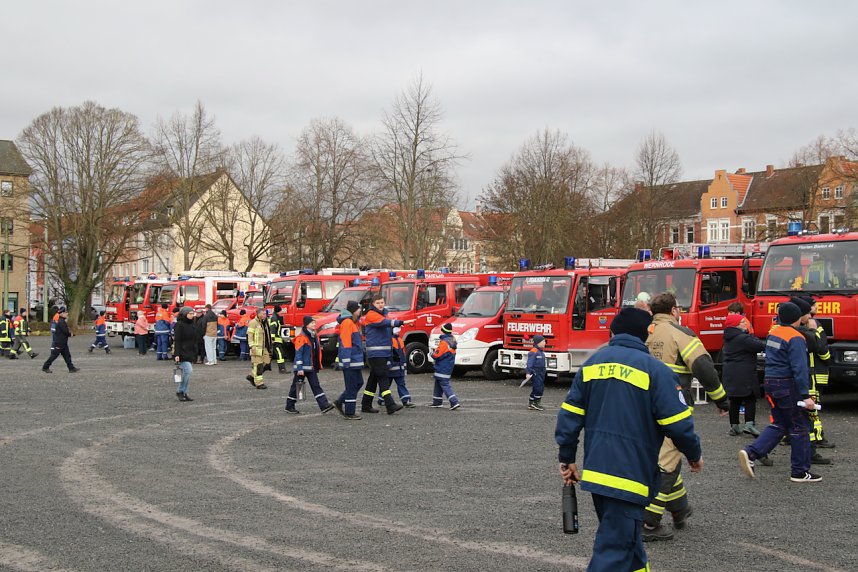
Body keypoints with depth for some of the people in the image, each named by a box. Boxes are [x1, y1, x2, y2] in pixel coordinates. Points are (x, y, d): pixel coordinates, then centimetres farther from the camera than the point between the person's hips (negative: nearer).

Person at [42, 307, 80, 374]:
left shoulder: (63, 321, 13)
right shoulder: (61, 322, -19)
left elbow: (66, 331, 17)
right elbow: (66, 331, -23)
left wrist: (70, 334, -1)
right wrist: (70, 334, -4)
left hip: (63, 343, 10)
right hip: (58, 343, -10)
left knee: (67, 355, 7)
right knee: (54, 355, -1)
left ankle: (71, 368, 8)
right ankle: (45, 367, 10)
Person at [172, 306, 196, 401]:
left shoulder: (191, 325, 15)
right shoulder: (179, 325, -9)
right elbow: (177, 340, -14)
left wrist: (194, 354, 21)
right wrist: (177, 354, -20)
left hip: (190, 353, 8)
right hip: (182, 353, -8)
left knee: (187, 372, 6)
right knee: (188, 370, -18)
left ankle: (184, 393, 11)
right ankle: (180, 391, -6)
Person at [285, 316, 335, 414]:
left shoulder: (314, 336, 12)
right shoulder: (301, 337, -14)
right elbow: (298, 353, -18)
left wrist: (318, 366, 19)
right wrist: (299, 368, -22)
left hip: (311, 367, 8)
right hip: (302, 367, -8)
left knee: (316, 386, 2)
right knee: (297, 386, 3)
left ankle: (324, 405, -5)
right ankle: (289, 406, 15)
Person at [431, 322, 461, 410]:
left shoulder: (444, 342, -20)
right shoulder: (452, 340, 10)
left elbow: (437, 355, -21)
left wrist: (432, 354, 3)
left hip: (442, 369, -10)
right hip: (448, 368, 10)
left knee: (445, 385, -10)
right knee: (438, 384, 19)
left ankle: (454, 402, -18)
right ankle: (437, 402, 27)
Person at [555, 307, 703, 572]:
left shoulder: (592, 363, 8)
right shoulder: (655, 371, -8)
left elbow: (569, 414, 7)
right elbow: (678, 423, -10)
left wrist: (567, 458, 15)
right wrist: (694, 455, 8)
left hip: (595, 470, 6)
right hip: (629, 476, -6)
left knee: (625, 534, 25)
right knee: (614, 549, -4)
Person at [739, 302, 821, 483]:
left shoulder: (773, 332, 9)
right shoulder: (795, 338, -17)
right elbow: (799, 368, -22)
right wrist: (806, 395, -23)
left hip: (771, 383, 8)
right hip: (788, 386, -8)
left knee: (778, 425, 15)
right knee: (799, 428, 4)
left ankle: (750, 453, -1)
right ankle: (800, 472, 11)